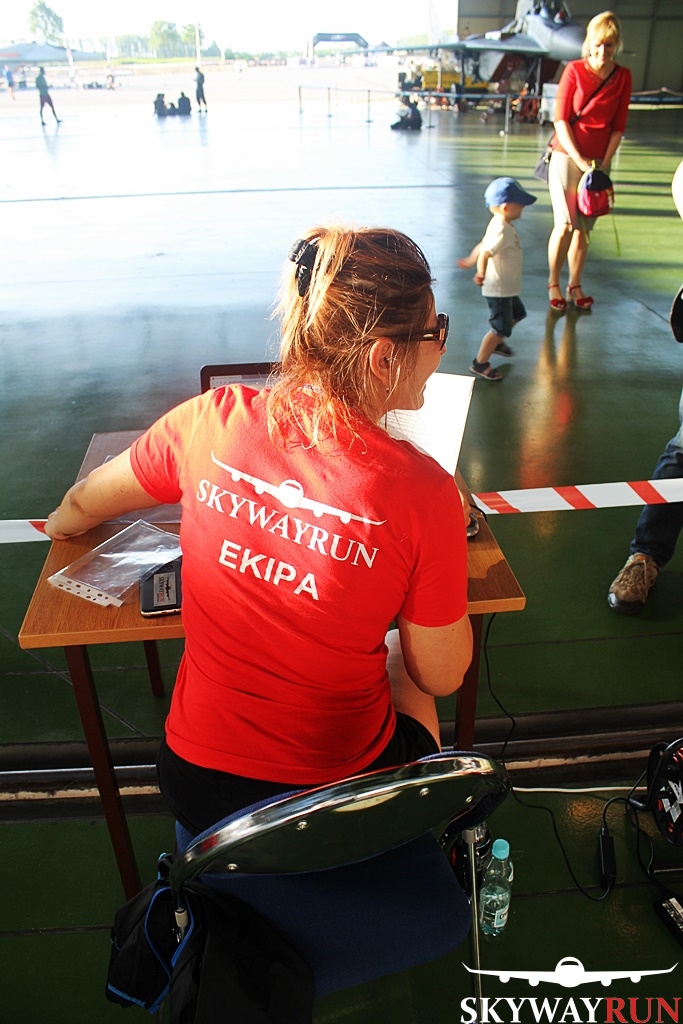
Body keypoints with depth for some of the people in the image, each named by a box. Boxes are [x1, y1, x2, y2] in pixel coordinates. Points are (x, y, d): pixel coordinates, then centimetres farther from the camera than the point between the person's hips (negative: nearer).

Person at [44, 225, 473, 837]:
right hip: (345, 801, -2)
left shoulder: (211, 421, -15)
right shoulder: (423, 493, -25)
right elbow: (442, 678, -10)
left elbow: (80, 506, 5)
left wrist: (65, 523, 30)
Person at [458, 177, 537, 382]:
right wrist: (481, 273, -42)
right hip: (499, 290, -11)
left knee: (517, 313, 29)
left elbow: (482, 245, 17)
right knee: (500, 327, -2)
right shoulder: (502, 231, -26)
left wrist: (470, 261, 28)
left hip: (507, 288, 11)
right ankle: (480, 364, 10)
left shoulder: (499, 225, 5)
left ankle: (497, 343, 48)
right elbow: (485, 253, -34)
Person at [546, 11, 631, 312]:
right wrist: (579, 159, -13)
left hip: (598, 161, 3)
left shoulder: (623, 77, 4)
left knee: (584, 228, 4)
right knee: (565, 224, -9)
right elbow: (560, 119, -6)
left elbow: (618, 126, 6)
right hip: (567, 156, -3)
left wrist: (604, 163, -4)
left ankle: (575, 286, 14)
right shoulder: (574, 70, -3)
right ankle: (553, 284, 6)